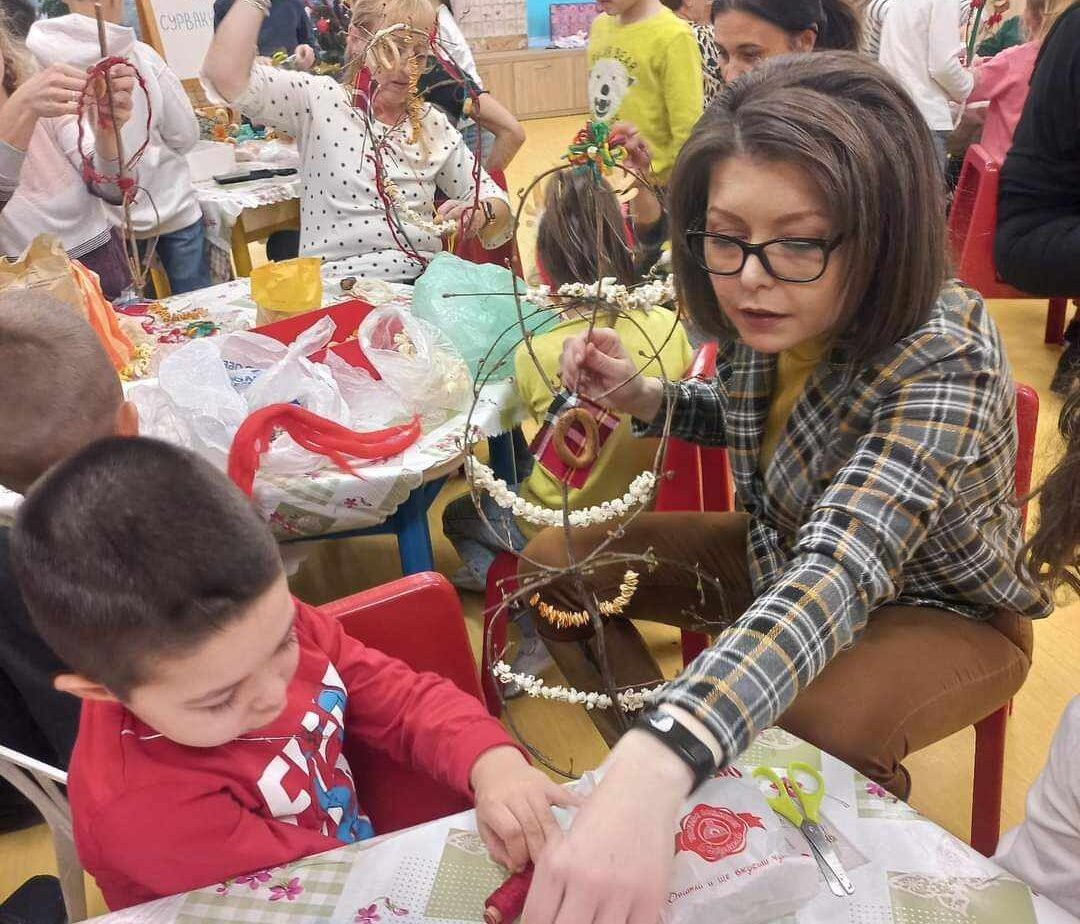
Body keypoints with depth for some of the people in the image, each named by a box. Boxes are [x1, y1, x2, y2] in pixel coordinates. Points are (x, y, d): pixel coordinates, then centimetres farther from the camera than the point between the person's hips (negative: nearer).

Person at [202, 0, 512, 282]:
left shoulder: (433, 125, 10)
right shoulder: (319, 100, 0)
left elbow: (497, 205, 12)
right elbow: (225, 74, -16)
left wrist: (479, 214, -10)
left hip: (426, 282, 3)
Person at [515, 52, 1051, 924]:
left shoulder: (944, 362, -34)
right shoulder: (760, 316, -15)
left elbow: (840, 576, -51)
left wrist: (656, 768, -67)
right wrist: (643, 398, -14)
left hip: (941, 611, -6)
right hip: (783, 556, 6)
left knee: (810, 732, -37)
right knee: (553, 563, -2)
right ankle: (688, 792, 11)